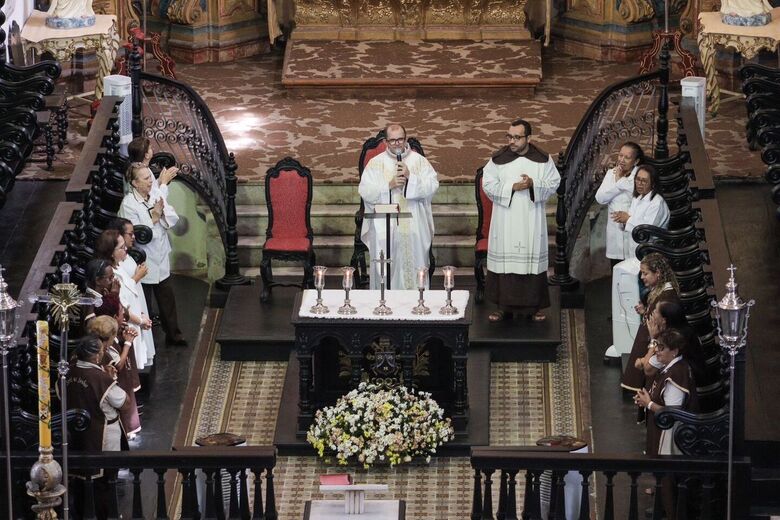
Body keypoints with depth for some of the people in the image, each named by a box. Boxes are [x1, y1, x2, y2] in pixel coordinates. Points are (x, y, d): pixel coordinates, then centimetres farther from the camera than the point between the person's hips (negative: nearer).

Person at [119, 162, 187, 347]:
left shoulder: (157, 194, -1)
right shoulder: (128, 205, -19)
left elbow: (173, 219, -2)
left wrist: (162, 213, -21)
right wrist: (154, 217, -22)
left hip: (161, 260, 6)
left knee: (168, 300, 17)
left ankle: (173, 334, 32)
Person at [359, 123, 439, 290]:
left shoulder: (419, 161, 5)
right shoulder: (375, 163, 5)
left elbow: (432, 186, -4)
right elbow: (365, 192, -4)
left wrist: (411, 177, -16)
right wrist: (389, 185, -14)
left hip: (413, 229, 0)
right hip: (384, 229, 0)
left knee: (413, 268, 1)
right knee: (386, 271, 0)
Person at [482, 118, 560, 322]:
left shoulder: (543, 160, -1)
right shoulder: (498, 159, -2)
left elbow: (554, 183, 0)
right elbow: (488, 185, -5)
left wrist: (534, 184, -18)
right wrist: (513, 187, -17)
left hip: (532, 220, 0)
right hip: (505, 220, 0)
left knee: (532, 258, 3)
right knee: (505, 259, 0)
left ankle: (533, 306, 13)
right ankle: (504, 306, 8)